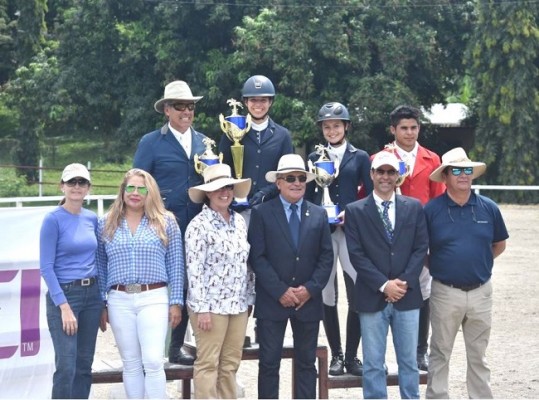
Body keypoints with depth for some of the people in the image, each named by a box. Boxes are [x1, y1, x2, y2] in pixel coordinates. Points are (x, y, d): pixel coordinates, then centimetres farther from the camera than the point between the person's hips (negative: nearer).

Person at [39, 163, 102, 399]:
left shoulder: (92, 218, 8)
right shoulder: (53, 219, -8)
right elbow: (46, 268, -11)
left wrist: (103, 299, 10)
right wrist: (64, 306, -18)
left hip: (92, 295, 6)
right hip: (64, 294, -6)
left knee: (84, 365, 10)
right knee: (66, 366, -8)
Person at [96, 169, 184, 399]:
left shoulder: (166, 222, 5)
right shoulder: (106, 224, 9)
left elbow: (176, 266, 4)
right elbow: (100, 267, 11)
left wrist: (176, 302, -1)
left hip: (154, 298, -2)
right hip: (119, 300, 2)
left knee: (153, 362, -10)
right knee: (131, 364, 8)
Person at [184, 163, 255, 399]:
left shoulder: (239, 221, 10)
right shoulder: (199, 225, -10)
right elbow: (194, 270, -13)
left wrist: (249, 298, 14)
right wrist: (201, 308, -16)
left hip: (238, 304, 6)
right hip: (210, 305, -6)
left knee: (231, 364, 11)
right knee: (208, 364, 0)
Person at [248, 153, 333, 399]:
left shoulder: (319, 215, 8)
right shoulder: (262, 213, -1)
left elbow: (326, 256, 5)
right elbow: (257, 257, -7)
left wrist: (310, 289, -8)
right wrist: (280, 291, -14)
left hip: (308, 300, 3)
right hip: (272, 301, -3)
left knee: (306, 363, 9)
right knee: (269, 362, 2)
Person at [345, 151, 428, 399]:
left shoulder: (414, 207, 7)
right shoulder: (355, 210, 0)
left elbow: (420, 248, 2)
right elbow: (356, 254, -6)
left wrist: (405, 282, -10)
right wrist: (384, 285, -13)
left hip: (407, 296, 2)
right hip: (372, 297, -2)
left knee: (409, 360, 9)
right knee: (373, 364, 4)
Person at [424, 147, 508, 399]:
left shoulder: (489, 208, 0)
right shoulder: (431, 210, -8)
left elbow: (499, 245, 13)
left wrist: (477, 262, 6)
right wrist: (438, 266, -1)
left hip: (481, 292, 2)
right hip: (445, 293, -2)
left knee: (478, 355, 13)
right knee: (440, 354, 9)